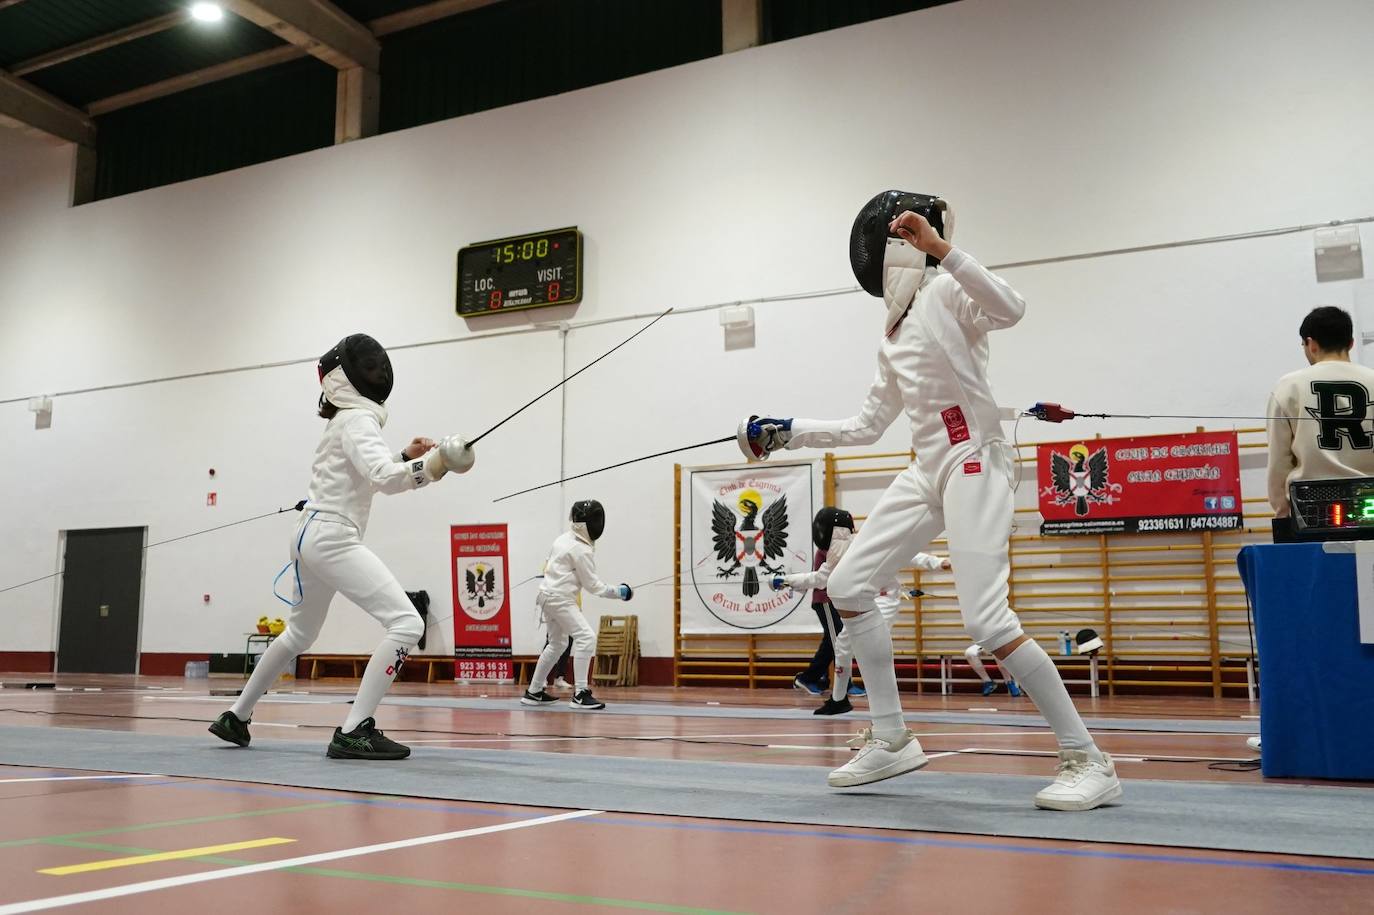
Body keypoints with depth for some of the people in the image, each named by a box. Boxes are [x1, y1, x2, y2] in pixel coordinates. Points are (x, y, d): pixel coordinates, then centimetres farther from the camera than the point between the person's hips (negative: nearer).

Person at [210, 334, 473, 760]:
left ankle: (236, 716, 40)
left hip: (312, 537, 10)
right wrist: (430, 466, -45)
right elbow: (383, 478, -31)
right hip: (332, 539, -10)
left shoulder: (344, 420, 15)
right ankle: (353, 732, -21)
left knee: (300, 634, 30)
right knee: (407, 624, -18)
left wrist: (405, 455, 14)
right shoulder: (358, 420, -13)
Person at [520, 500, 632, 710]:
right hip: (559, 598, -10)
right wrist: (618, 592, -5)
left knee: (556, 644, 21)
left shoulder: (564, 538, 10)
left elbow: (549, 565, 20)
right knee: (586, 638, -16)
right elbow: (593, 585, -12)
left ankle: (533, 692, 28)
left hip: (549, 595, 10)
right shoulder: (581, 550, -16)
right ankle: (580, 694, -21)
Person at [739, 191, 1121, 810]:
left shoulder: (946, 291, -5)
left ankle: (1088, 761, -5)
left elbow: (1011, 310, -28)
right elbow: (866, 427, 22)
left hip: (974, 465, -9)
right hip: (928, 470, 9)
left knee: (987, 623, -18)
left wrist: (940, 250, -34)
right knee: (847, 586, 5)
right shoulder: (896, 332, 19)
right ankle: (891, 739, 13)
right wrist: (786, 433, 20)